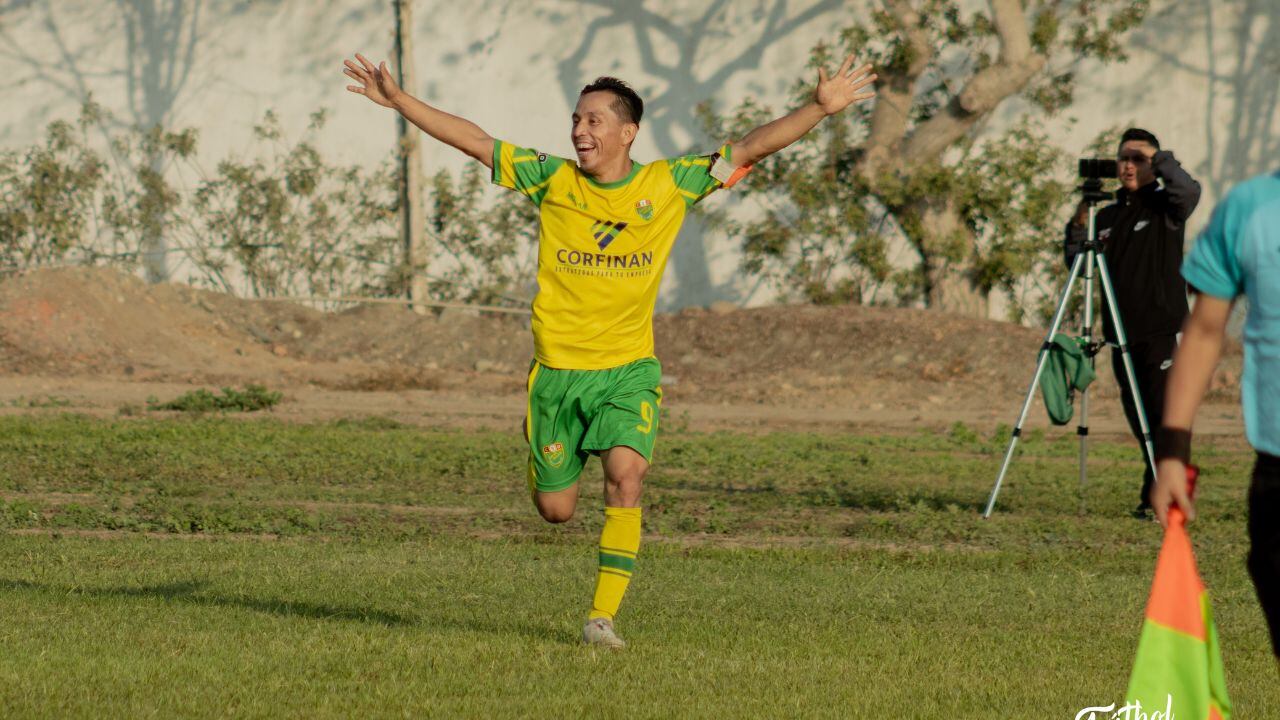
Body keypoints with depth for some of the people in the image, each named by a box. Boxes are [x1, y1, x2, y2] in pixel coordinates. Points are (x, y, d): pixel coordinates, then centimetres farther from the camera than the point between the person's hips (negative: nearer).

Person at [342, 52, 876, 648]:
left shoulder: (668, 185, -2)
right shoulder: (552, 179, 0)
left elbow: (749, 149, -1)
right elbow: (473, 140, 4)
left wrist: (820, 107, -8)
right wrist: (399, 101, 1)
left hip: (629, 369, -1)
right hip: (557, 368, 1)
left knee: (626, 473, -24)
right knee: (554, 510, 4)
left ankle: (603, 615, -17)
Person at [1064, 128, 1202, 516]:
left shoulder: (1165, 208, 0)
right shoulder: (1107, 215, 16)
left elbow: (1189, 190, -23)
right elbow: (1077, 265, 17)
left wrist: (1158, 158, -15)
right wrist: (1078, 227, 1)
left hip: (1159, 333, -6)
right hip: (1121, 336, 6)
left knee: (1164, 417, -12)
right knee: (1138, 420, 8)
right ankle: (1154, 495, 16)